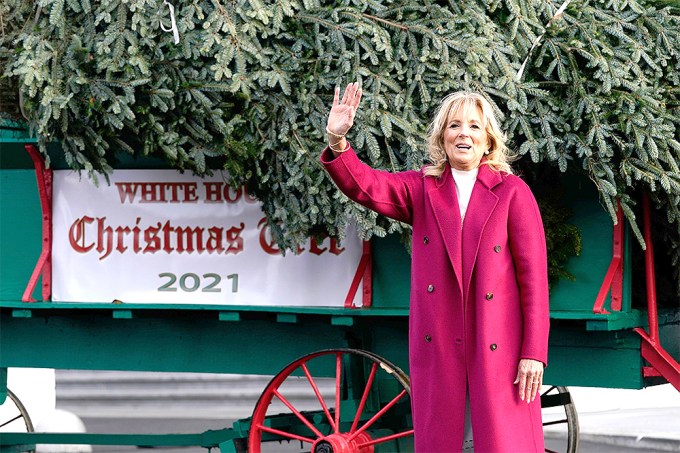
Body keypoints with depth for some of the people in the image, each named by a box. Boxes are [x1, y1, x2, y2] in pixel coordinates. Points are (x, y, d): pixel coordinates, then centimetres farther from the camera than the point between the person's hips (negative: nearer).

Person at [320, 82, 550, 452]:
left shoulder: (512, 192, 2)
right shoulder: (421, 189, 10)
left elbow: (533, 275, -2)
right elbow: (365, 186, -7)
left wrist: (534, 352, -8)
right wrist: (337, 142, -27)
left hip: (499, 349, -3)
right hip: (437, 348, 3)